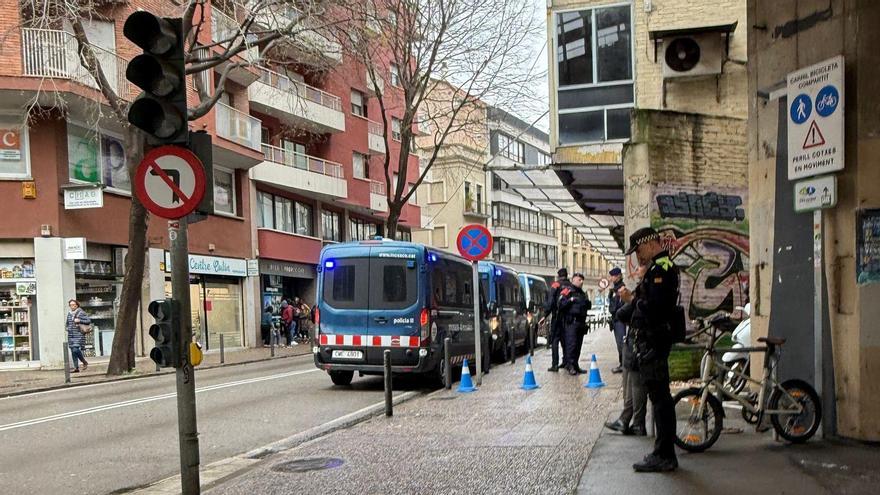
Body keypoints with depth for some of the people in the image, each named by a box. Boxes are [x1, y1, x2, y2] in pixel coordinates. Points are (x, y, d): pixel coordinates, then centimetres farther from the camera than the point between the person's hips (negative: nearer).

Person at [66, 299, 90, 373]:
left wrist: (79, 321, -16)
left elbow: (89, 321, -7)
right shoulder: (69, 313, 14)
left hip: (79, 334, -6)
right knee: (73, 351, 4)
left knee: (76, 350, -16)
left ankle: (85, 362, 5)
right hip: (71, 335, 6)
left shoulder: (81, 313, -3)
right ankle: (76, 368, 8)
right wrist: (68, 328, 9)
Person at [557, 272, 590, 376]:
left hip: (581, 322, 8)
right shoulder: (567, 291, -2)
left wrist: (587, 303, 12)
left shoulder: (582, 293, 24)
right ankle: (570, 365, -14)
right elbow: (560, 304, -11)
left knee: (578, 345, 9)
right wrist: (570, 300, -21)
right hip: (571, 322, -8)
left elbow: (587, 306, 32)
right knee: (571, 344, -14)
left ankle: (575, 366, 14)